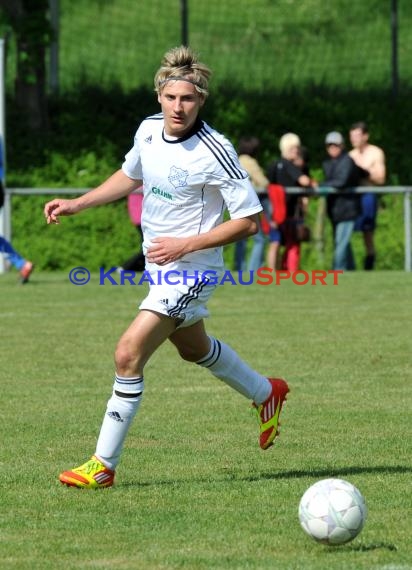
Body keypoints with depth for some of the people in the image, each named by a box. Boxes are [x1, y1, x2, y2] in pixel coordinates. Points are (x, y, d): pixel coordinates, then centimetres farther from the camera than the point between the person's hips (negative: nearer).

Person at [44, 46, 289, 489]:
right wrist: (77, 204, 9)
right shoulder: (149, 130, -3)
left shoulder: (215, 152, -24)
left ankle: (103, 465, -7)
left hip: (190, 270, -8)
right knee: (194, 348, 28)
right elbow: (130, 175, 19)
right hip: (159, 265, 8)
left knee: (128, 353, -17)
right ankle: (267, 394, 54)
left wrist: (185, 244, -23)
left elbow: (249, 221, -20)